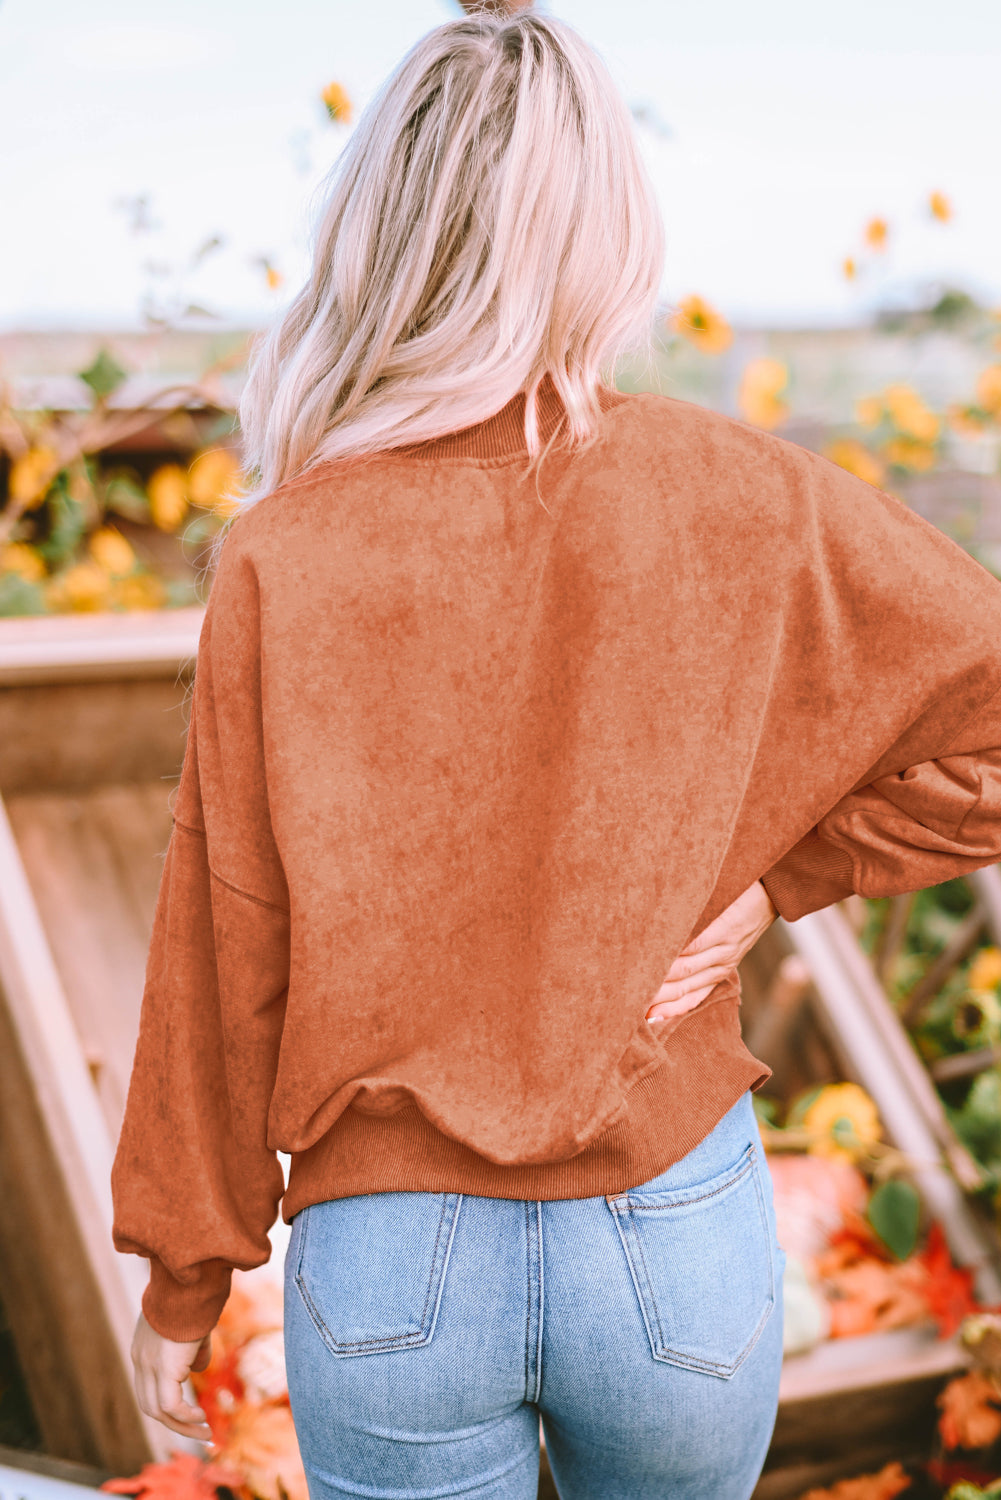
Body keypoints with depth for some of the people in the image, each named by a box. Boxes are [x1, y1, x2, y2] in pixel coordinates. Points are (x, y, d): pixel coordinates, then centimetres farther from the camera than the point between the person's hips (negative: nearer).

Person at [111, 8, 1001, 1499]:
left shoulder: (280, 560, -13)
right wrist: (773, 875, -2)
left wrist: (184, 1278, 6)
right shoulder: (731, 497, -10)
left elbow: (225, 955, -6)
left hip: (385, 1262, -1)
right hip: (676, 1243, 2)